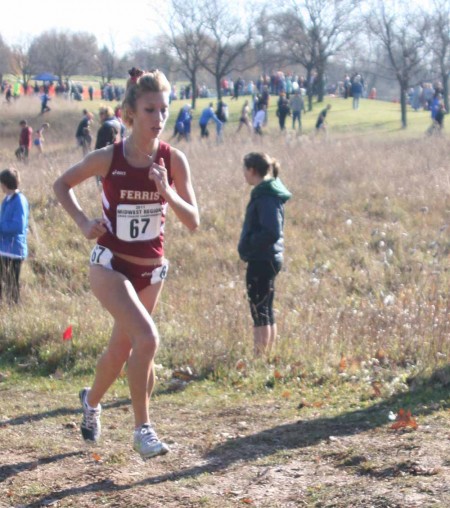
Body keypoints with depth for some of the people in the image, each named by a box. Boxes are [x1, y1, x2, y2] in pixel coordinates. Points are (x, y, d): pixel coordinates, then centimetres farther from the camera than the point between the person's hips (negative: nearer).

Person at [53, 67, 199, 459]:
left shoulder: (173, 160, -8)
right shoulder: (107, 158, -13)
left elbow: (193, 222, -8)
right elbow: (62, 184, 3)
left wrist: (168, 192, -25)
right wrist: (83, 221, -11)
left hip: (151, 269, 4)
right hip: (110, 264, -4)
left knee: (122, 347, 18)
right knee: (147, 338, -24)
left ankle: (92, 401, 49)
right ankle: (142, 430, -12)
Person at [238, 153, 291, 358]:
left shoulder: (265, 198, -18)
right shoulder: (269, 193, 12)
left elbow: (272, 232, -26)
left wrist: (248, 243, -15)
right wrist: (249, 243, 10)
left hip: (261, 261, -10)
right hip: (268, 259, 10)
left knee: (260, 312, -6)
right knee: (266, 312, 15)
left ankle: (259, 357, -4)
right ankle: (267, 355, 22)